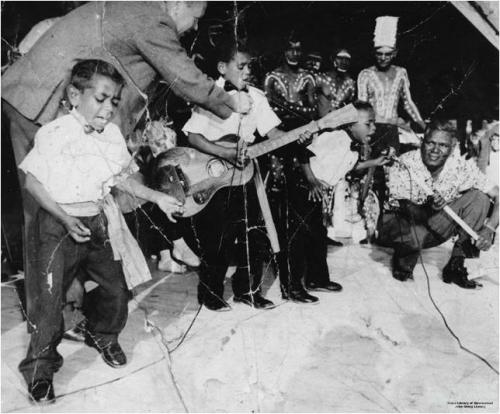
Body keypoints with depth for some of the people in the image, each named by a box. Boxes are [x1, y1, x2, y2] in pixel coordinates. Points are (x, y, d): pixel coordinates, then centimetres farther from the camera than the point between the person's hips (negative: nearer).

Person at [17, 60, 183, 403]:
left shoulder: (112, 135, 2)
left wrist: (157, 198, 5)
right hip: (60, 225, -5)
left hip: (98, 222, 6)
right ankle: (40, 368, 16)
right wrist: (66, 218, -22)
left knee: (116, 289, 10)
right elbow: (32, 182, -13)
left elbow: (121, 178, 12)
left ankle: (103, 336, 40)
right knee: (48, 298, -3)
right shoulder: (54, 135, -16)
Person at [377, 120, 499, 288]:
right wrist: (428, 209, -49)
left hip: (435, 230, 4)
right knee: (413, 234, -40)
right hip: (398, 225, -4)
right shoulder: (404, 165, -22)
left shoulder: (461, 166, -14)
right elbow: (405, 209, -27)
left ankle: (455, 266, -11)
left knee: (478, 197, -15)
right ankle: (403, 264, -3)